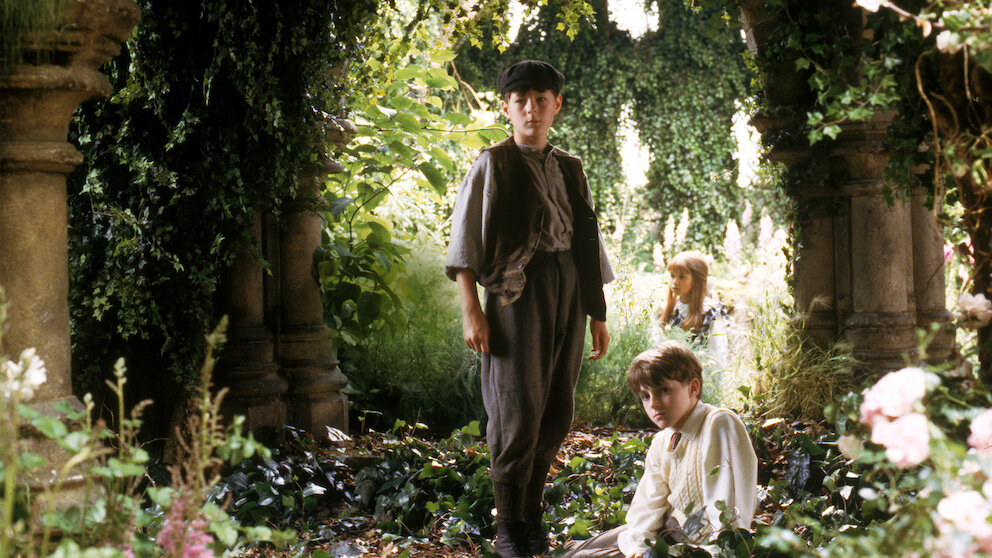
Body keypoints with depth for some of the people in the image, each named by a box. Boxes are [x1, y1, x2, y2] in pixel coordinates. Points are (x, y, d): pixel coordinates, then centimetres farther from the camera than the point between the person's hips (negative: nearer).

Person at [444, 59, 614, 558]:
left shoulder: (570, 170, 18)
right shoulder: (492, 165, 3)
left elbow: (590, 244, 20)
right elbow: (464, 239, -1)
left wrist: (598, 315, 16)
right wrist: (470, 310, -11)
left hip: (569, 292, 5)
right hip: (517, 291, -5)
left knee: (556, 415, 6)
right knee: (518, 411, -8)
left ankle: (532, 515, 19)